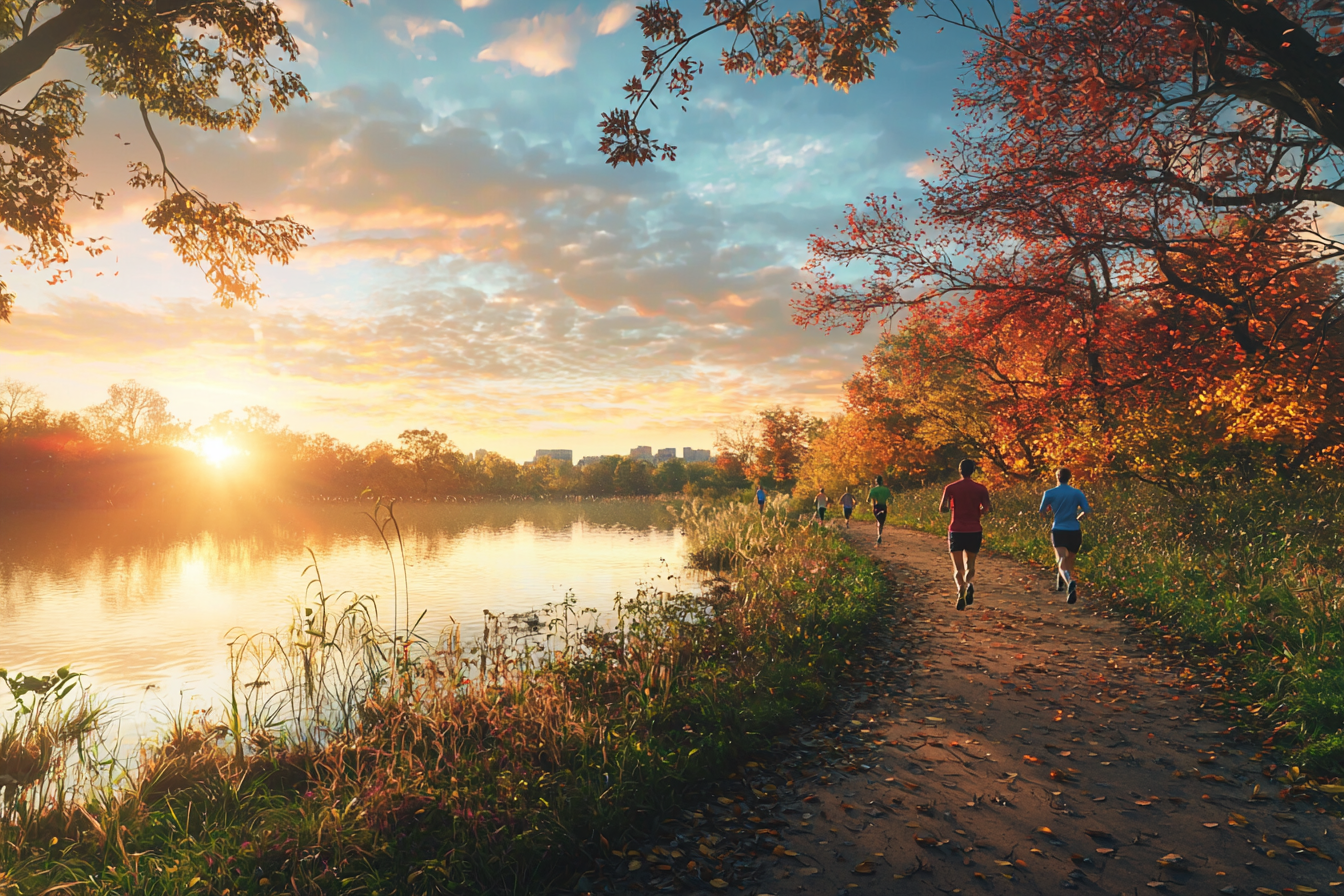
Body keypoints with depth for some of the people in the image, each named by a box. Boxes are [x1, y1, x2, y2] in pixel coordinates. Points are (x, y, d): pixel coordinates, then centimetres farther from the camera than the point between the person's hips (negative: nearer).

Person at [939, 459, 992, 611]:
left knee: (958, 567, 2)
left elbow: (942, 509, -6)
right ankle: (970, 585, -11)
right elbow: (987, 509, -4)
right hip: (974, 531, 1)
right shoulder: (981, 489, 1)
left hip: (956, 531, -1)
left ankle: (960, 589, -25)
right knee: (970, 565, 17)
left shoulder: (950, 488, -2)